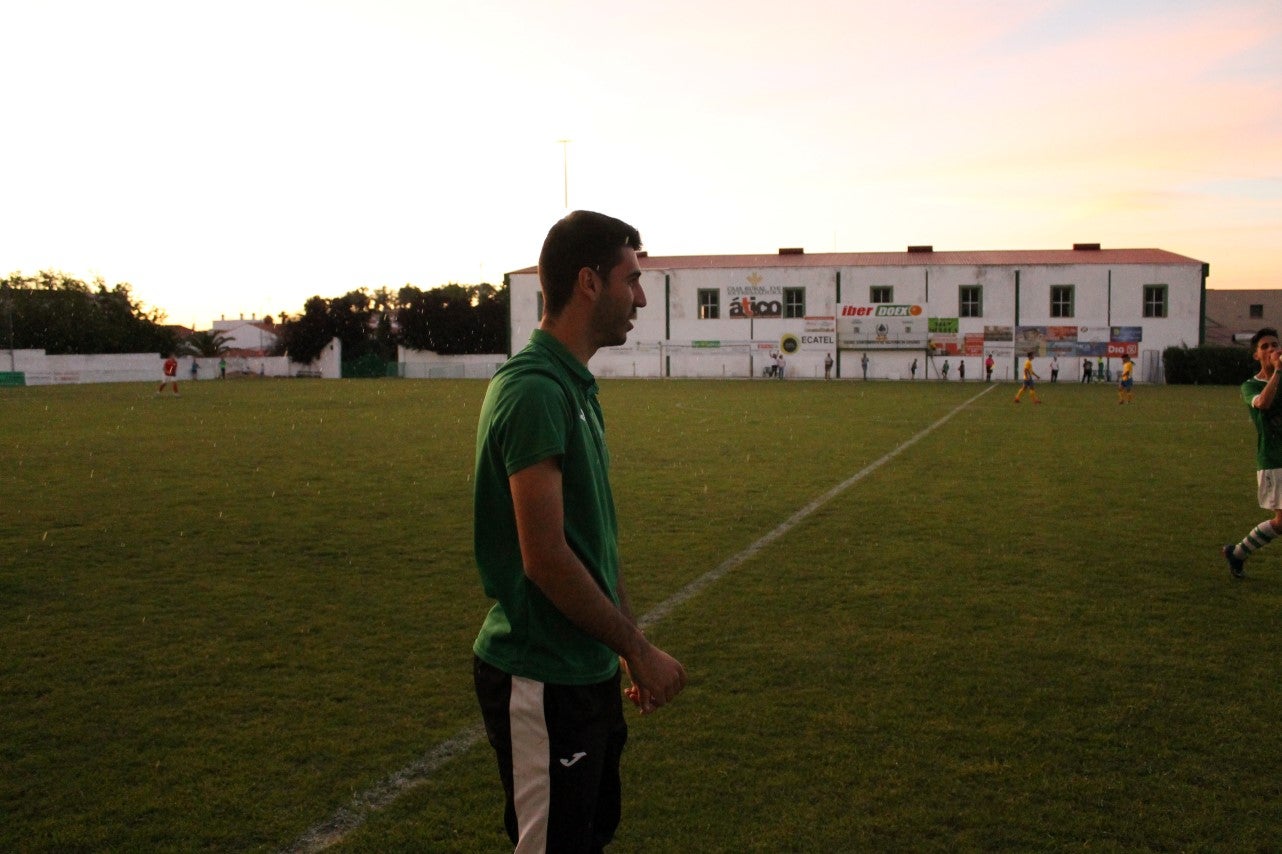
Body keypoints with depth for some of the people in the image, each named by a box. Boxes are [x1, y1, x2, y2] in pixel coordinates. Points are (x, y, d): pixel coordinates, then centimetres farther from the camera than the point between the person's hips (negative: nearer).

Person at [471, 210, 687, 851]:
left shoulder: (575, 385, 10)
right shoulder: (534, 390, -20)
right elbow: (544, 558, -23)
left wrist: (630, 645, 15)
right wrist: (640, 650, -14)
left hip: (586, 671, 9)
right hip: (543, 683, -9)